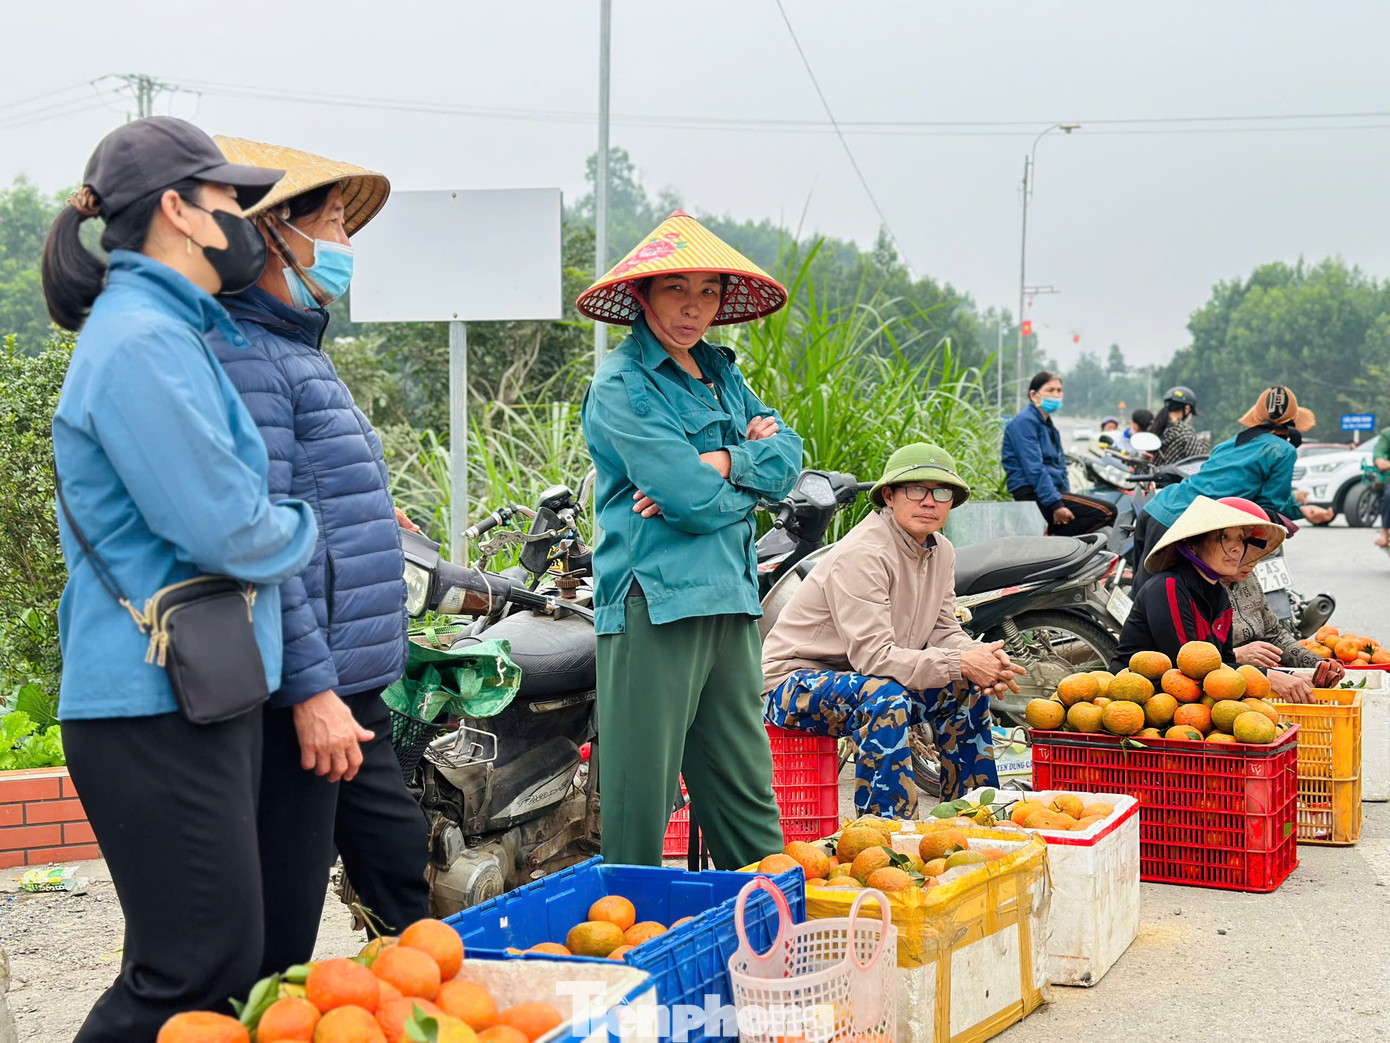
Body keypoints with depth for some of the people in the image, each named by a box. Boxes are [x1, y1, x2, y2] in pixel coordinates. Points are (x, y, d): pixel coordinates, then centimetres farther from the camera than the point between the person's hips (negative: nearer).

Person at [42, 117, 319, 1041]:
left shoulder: (170, 332, 17)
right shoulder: (141, 342, -17)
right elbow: (224, 527, -21)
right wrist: (299, 531, -1)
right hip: (158, 707, -11)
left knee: (219, 963, 16)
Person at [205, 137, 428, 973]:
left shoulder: (299, 350, 19)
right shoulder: (242, 354, -14)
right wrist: (312, 689, -23)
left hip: (352, 693, 11)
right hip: (302, 699, -11)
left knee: (410, 899, 17)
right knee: (276, 944, -2)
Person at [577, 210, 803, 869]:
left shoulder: (721, 372, 19)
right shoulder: (621, 384, -5)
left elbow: (788, 459, 7)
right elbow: (692, 499, -15)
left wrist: (721, 463, -10)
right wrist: (752, 477, 3)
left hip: (730, 603, 7)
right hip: (654, 604, -7)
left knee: (746, 791, 12)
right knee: (642, 802, -3)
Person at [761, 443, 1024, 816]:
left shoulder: (941, 552, 4)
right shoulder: (861, 554, -25)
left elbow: (943, 631, 4)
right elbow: (872, 654, -30)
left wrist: (981, 658, -18)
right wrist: (959, 663, -32)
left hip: (864, 679, 9)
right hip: (793, 682, -9)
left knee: (967, 689, 4)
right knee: (885, 696, -35)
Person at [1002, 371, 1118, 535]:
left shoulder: (1048, 424, 23)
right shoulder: (1025, 421, -10)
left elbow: (1060, 465, 23)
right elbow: (1034, 468, -19)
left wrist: (1066, 496, 7)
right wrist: (1056, 504, -24)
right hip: (1032, 495, -10)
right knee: (1106, 511, -18)